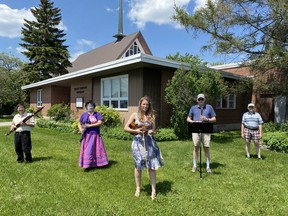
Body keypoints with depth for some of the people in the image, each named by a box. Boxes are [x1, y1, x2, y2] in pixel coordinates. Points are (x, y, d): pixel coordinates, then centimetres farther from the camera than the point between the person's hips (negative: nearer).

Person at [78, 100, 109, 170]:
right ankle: (86, 164, 9)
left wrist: (90, 125, -17)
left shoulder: (97, 114, 0)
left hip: (95, 135, -1)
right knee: (87, 149, 2)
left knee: (96, 149, 3)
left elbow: (100, 122, -12)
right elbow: (79, 124, 8)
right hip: (86, 135, 1)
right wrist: (81, 129, -13)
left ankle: (96, 164, 14)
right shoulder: (84, 115, 6)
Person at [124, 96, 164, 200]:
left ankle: (153, 190, 8)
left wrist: (151, 132, -16)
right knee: (138, 165, 8)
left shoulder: (151, 116, 6)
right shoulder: (135, 115, 3)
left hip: (149, 142, 1)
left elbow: (154, 130, 7)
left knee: (152, 166, -1)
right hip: (138, 142, -1)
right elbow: (126, 128, 0)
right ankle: (138, 188, 24)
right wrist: (136, 131, -15)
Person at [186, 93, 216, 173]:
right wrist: (192, 121, -8)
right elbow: (188, 118, 13)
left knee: (206, 148, 0)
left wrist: (207, 119, -11)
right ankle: (194, 165, 15)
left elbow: (214, 119, 8)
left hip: (206, 131, 0)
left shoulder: (209, 107, 9)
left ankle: (208, 166, 13)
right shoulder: (193, 108, 11)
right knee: (196, 147, 3)